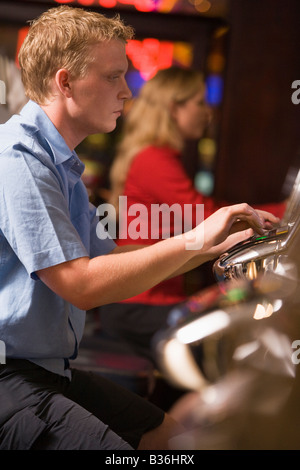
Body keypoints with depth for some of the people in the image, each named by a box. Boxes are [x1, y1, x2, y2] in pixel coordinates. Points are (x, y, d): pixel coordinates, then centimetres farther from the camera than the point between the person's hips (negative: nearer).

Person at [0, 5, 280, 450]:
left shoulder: (60, 163, 15)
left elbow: (109, 259, 17)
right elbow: (80, 285, -23)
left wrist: (215, 244, 8)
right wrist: (194, 240, -18)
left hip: (52, 370, 10)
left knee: (172, 437, 11)